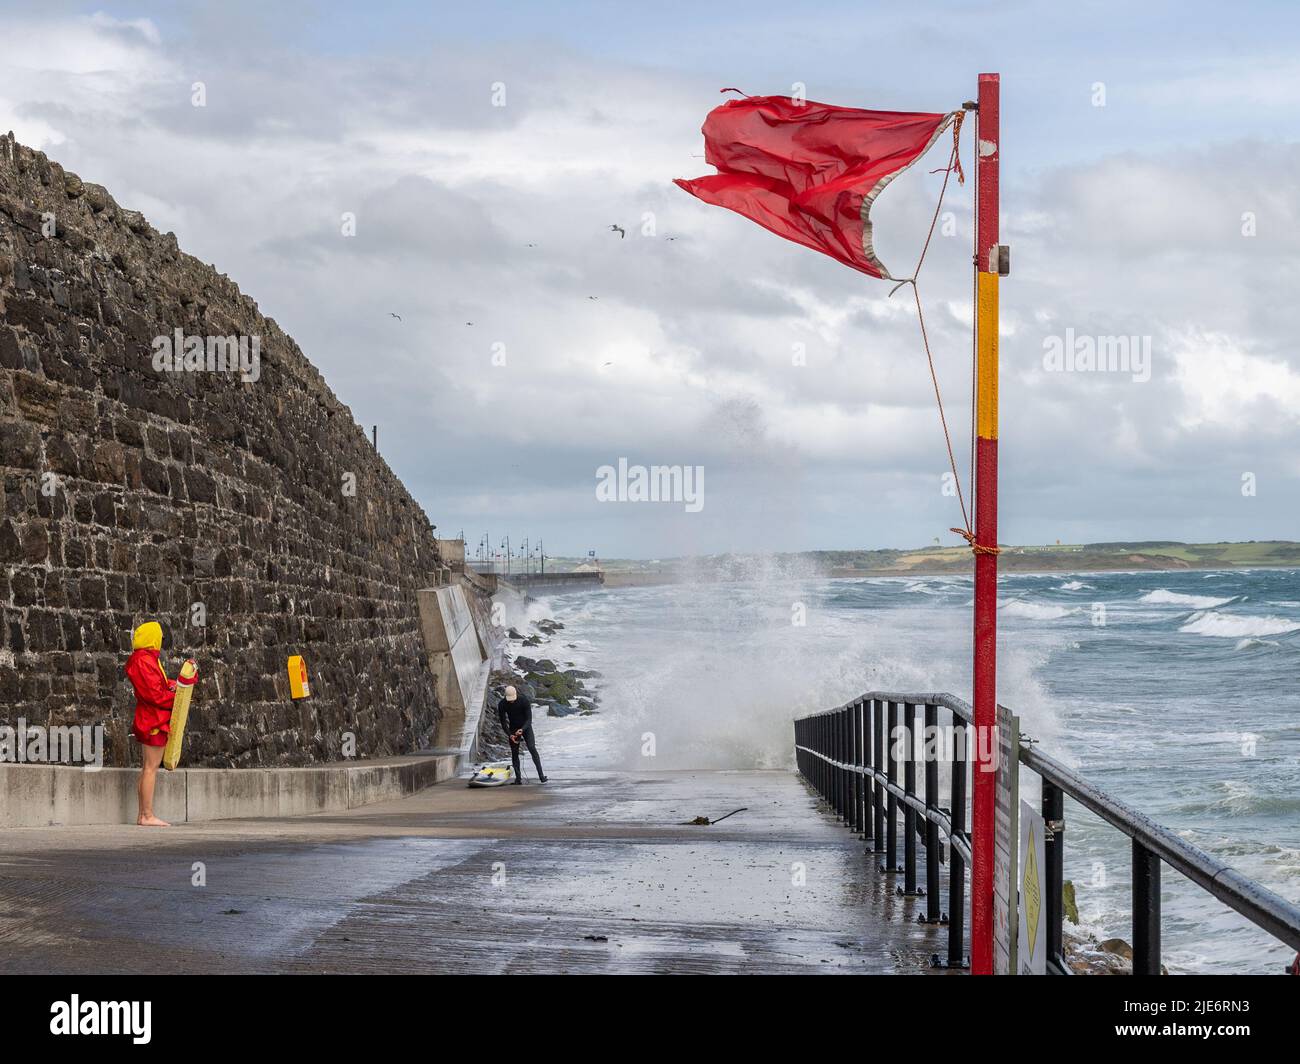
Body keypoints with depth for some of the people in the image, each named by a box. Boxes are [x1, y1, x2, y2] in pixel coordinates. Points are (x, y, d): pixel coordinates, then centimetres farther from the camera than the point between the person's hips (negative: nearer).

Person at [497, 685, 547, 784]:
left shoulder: (524, 700, -22)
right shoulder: (502, 705, -16)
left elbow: (529, 718, -21)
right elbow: (503, 723, -11)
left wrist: (522, 729, -37)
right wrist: (510, 735, -25)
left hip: (525, 727, -2)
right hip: (513, 729, 2)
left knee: (532, 749, -16)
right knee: (514, 753, -2)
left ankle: (541, 775, -18)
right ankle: (518, 777, 6)